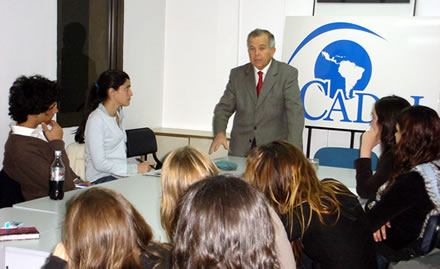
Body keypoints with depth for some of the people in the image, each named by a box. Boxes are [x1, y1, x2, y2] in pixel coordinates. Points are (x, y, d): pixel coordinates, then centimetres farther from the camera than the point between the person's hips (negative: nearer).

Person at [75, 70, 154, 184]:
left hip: (119, 174, 8)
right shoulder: (96, 119, -12)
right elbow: (99, 164, -17)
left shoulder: (119, 113, 16)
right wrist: (135, 168, -17)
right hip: (100, 179, -8)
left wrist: (139, 166, 5)